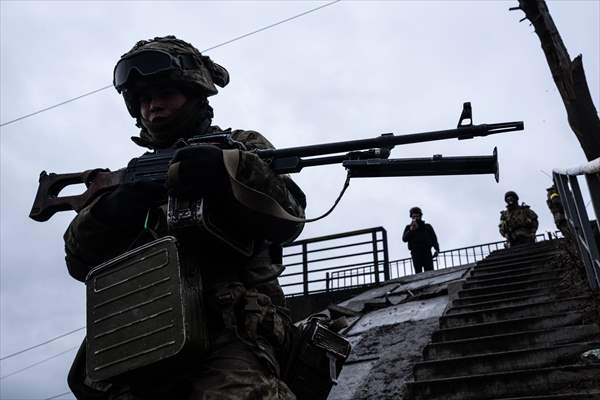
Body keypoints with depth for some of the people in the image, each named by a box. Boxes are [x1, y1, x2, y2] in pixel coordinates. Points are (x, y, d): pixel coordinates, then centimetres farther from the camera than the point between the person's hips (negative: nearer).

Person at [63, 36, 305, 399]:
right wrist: (108, 212, -4)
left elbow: (288, 220, 1)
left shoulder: (241, 148, 17)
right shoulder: (136, 176, 26)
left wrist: (228, 172, -16)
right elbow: (82, 262, 16)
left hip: (231, 330, -4)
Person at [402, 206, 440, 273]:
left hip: (427, 253, 0)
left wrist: (437, 249, -4)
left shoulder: (427, 227, 19)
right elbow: (404, 239, 4)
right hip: (415, 254, 0)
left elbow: (434, 239, 12)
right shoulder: (408, 228, 18)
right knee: (418, 273, -9)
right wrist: (411, 230, -9)